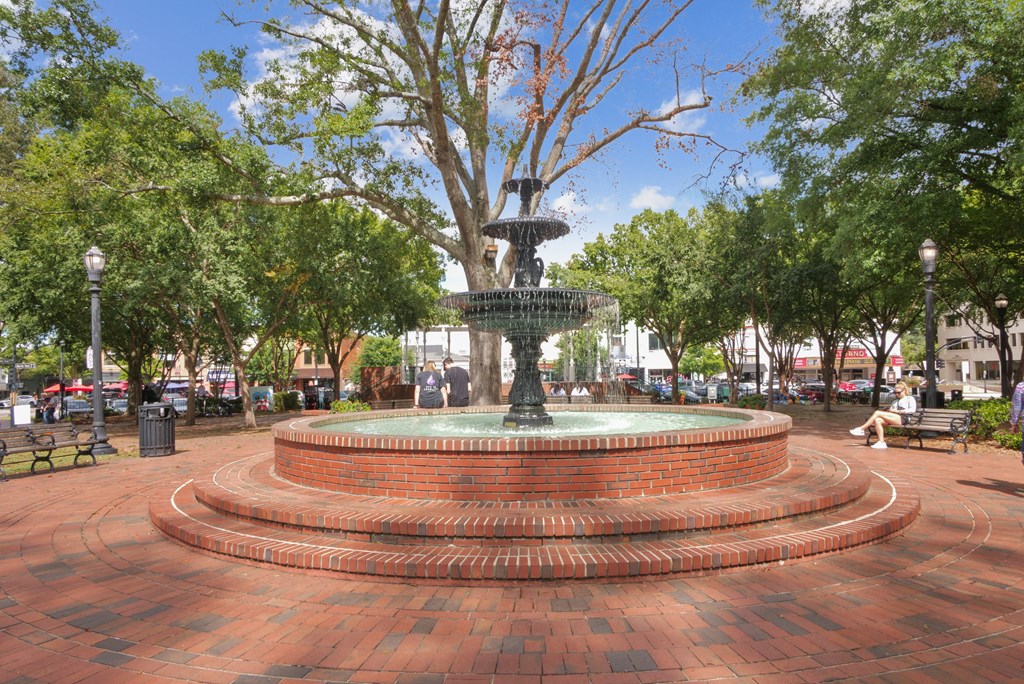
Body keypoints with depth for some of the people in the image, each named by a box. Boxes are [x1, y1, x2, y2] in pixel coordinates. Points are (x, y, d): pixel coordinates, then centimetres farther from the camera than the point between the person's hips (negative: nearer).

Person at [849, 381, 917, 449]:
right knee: (877, 420, -25)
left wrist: (897, 411, -8)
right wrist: (889, 410, -1)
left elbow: (913, 410, -5)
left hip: (903, 418, -7)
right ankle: (881, 442, -30)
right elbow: (891, 410, 24)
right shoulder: (895, 401, 35)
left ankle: (861, 429, -20)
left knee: (877, 413, -22)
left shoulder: (910, 398, 14)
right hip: (893, 418, 7)